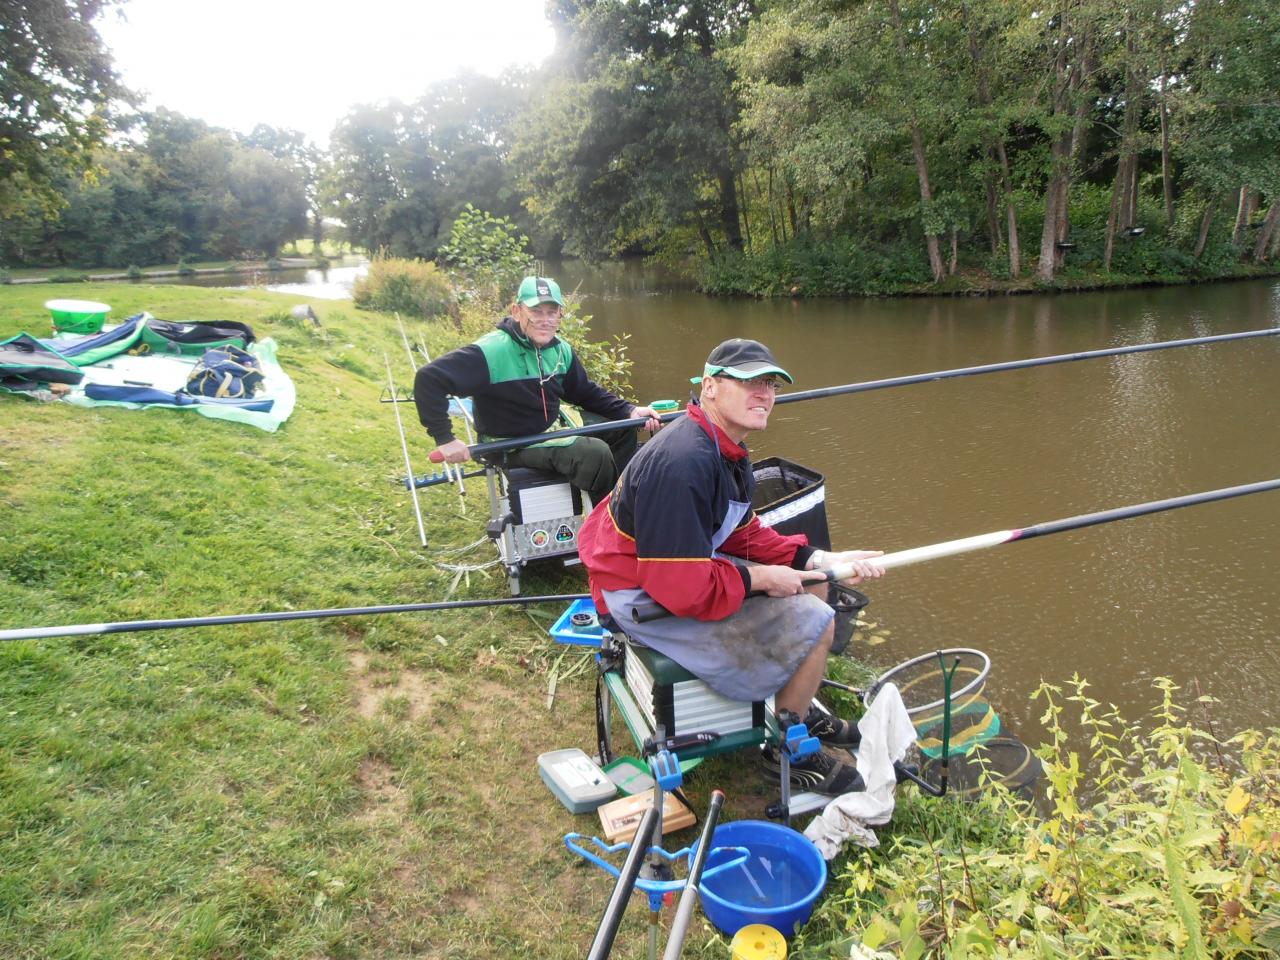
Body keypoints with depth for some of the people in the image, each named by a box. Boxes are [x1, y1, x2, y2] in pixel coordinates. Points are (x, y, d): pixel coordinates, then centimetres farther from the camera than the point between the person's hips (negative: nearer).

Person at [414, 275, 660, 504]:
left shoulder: (561, 350, -3)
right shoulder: (490, 352, -26)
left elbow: (587, 392, 11)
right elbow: (429, 379, -29)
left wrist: (629, 411, -3)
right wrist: (445, 438, -30)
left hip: (556, 427, 8)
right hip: (514, 445, -8)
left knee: (621, 428, 9)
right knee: (595, 453, -24)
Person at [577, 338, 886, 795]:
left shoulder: (726, 449, 4)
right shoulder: (683, 464, -30)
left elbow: (743, 534, 10)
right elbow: (685, 587, -31)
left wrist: (819, 560, -1)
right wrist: (759, 580, -17)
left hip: (689, 564, 11)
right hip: (646, 600, -11)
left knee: (811, 581, 15)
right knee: (812, 624, -14)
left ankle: (802, 709, 30)